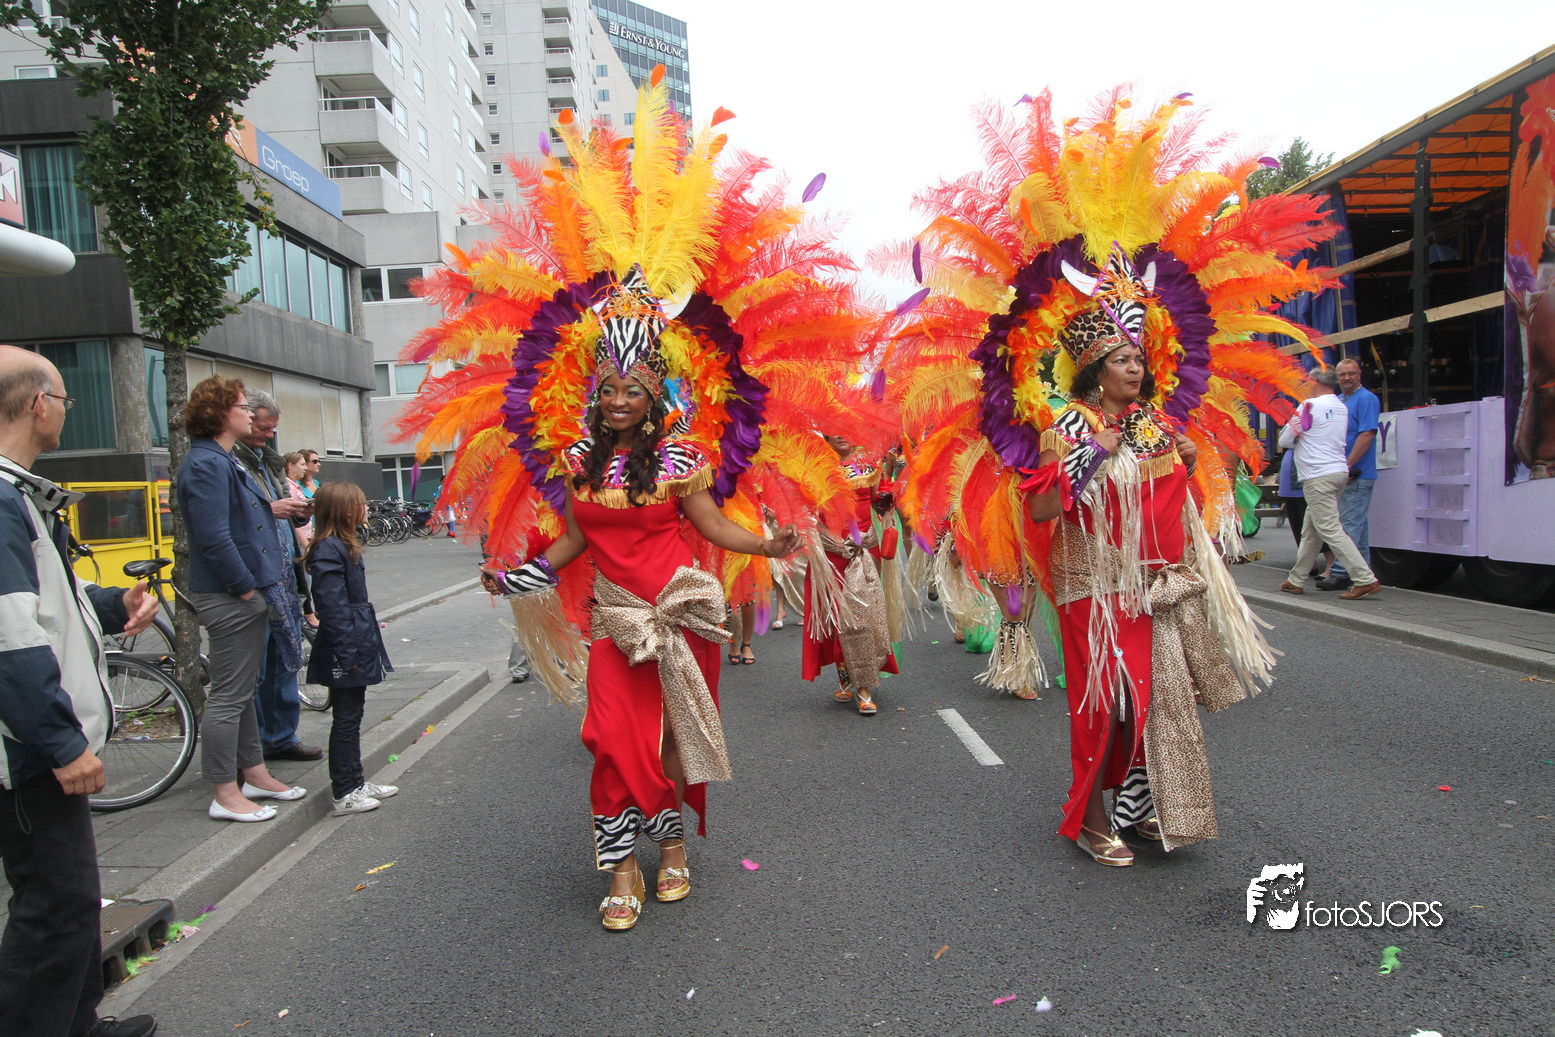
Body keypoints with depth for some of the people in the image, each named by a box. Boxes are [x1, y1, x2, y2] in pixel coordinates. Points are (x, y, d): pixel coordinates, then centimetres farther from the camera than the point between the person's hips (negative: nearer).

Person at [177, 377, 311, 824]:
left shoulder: (223, 461, 17)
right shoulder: (205, 465, -17)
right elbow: (214, 538, -23)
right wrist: (246, 587, -19)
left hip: (247, 594, 11)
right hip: (228, 599, -11)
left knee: (243, 690, 18)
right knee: (228, 695, -3)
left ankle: (254, 774, 29)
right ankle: (225, 795, 7)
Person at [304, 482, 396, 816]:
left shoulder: (343, 547, 15)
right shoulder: (329, 550, -17)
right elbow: (332, 607, -22)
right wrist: (347, 653, -22)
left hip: (357, 647, 10)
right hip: (346, 651, -10)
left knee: (352, 716, 16)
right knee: (346, 719, -2)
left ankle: (356, 782, 26)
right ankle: (344, 794, 7)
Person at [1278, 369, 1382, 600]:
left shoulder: (1310, 406, -10)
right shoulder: (1342, 407, 11)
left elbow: (1284, 441, -4)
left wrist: (1298, 442, 15)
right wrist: (1306, 441, 20)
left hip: (1318, 476, -9)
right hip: (1339, 471, 9)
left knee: (1330, 530, -9)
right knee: (1310, 531, 14)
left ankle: (1366, 580, -13)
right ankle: (1296, 580, 22)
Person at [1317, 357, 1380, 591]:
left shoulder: (1366, 399, -9)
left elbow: (1367, 435, -18)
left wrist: (1347, 465, -20)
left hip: (1357, 475, -9)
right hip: (1343, 475, 9)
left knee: (1350, 526, -9)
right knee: (1358, 525, 13)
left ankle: (1340, 573, -9)